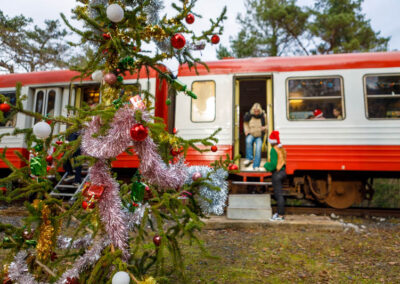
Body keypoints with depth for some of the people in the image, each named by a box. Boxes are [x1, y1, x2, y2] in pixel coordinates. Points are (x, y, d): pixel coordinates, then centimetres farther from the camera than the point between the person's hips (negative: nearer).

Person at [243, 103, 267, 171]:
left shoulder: (263, 116, -3)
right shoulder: (249, 115, -3)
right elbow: (245, 123, 16)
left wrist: (265, 128, -11)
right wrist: (246, 130, 0)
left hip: (259, 136, 0)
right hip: (251, 135, 0)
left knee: (258, 149, -19)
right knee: (248, 141, -34)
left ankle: (256, 166, -14)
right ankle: (249, 159, -23)